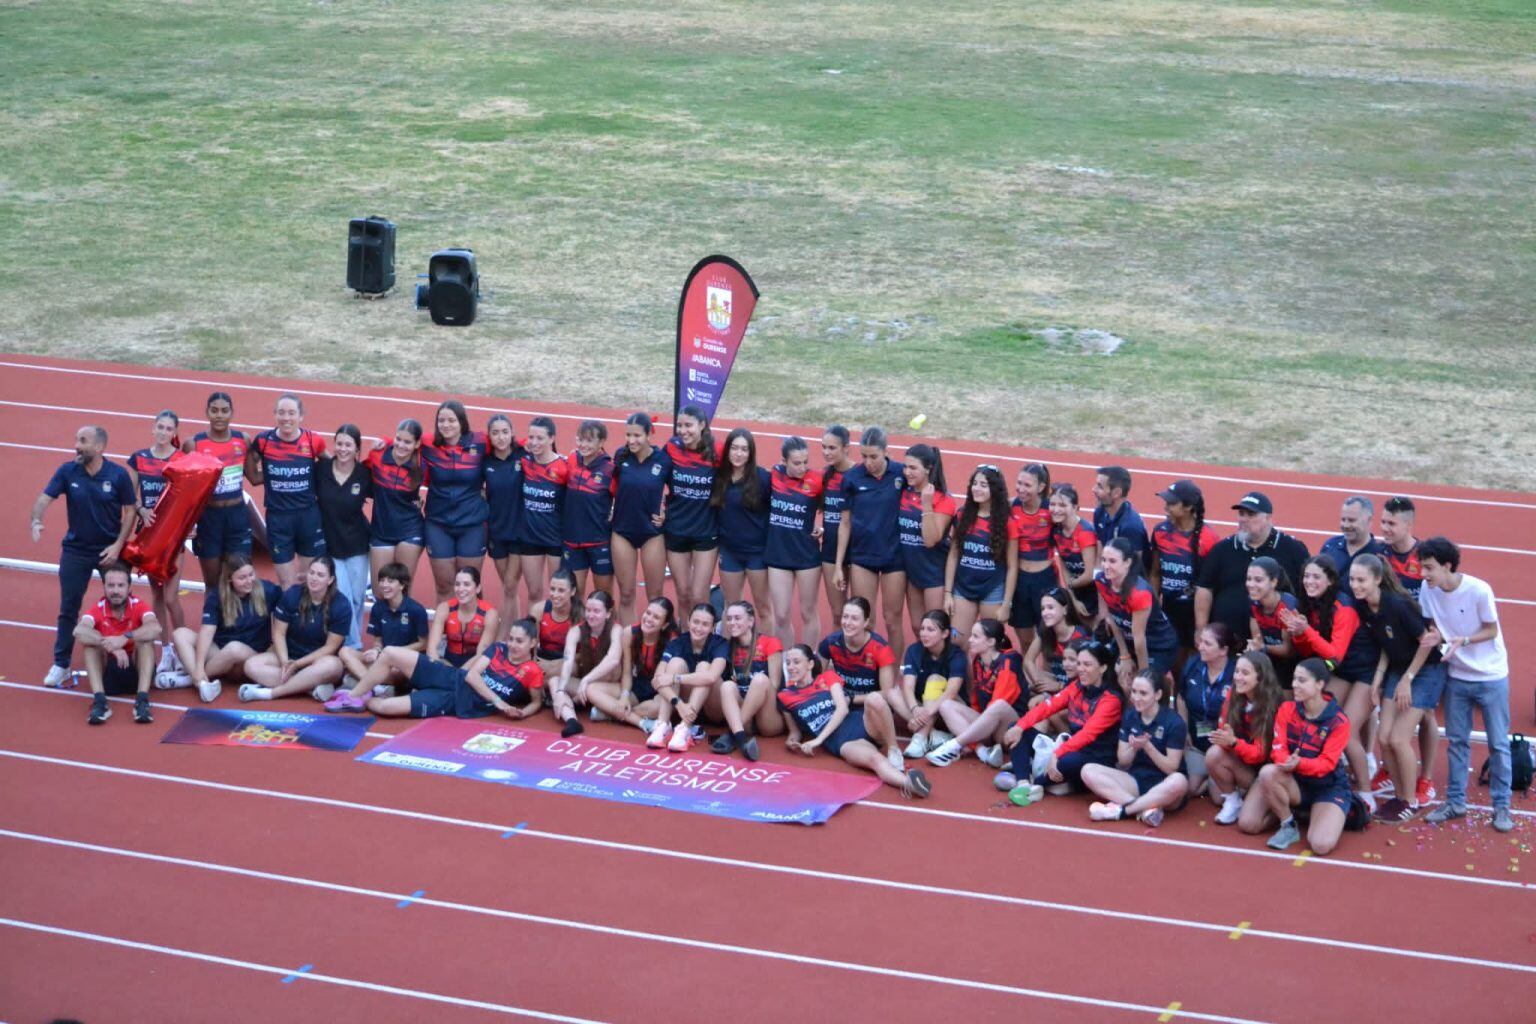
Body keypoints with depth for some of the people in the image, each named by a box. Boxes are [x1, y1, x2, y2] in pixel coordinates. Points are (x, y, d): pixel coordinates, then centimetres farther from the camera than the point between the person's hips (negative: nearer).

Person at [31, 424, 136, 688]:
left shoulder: (118, 475, -11)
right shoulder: (67, 471, -8)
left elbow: (130, 510, -4)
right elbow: (45, 498, -13)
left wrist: (118, 545, -12)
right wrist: (36, 521, -35)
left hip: (110, 550, -1)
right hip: (75, 550, 1)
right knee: (68, 608, 3)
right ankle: (61, 665, 11)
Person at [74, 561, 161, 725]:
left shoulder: (139, 606, -9)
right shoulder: (98, 609, -8)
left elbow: (155, 629, -31)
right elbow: (79, 631, -29)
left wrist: (125, 638, -46)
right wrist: (111, 645, -43)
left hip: (135, 670, -1)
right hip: (107, 673, 1)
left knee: (145, 638, -25)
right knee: (91, 640, -23)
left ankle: (142, 700, -37)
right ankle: (99, 701, -37)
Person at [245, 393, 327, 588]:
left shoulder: (314, 441, -7)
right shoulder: (263, 441, -7)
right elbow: (249, 470, 9)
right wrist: (265, 477, -2)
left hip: (309, 516, 1)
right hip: (278, 518, -1)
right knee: (287, 586, 4)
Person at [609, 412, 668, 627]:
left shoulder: (663, 459, -10)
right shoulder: (621, 456, -5)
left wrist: (667, 515, -6)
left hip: (652, 532, -2)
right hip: (622, 532, 2)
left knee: (655, 597, 5)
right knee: (626, 595, 8)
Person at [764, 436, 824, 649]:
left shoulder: (816, 481, -13)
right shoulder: (774, 476, -4)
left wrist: (821, 527, -13)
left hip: (807, 555, -2)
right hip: (777, 553, 2)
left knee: (807, 613, 10)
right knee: (781, 616, 5)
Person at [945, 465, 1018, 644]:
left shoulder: (1007, 522, -7)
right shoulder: (963, 516, 2)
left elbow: (1012, 567, -5)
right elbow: (953, 556, 5)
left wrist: (1006, 605, -8)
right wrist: (947, 593, 1)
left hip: (993, 591, -3)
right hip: (963, 588, 3)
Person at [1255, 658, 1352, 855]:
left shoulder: (1338, 721, -15)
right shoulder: (1287, 709, -5)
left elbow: (1327, 763, -20)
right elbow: (1278, 748, -11)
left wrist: (1298, 763, -41)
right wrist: (1286, 762, -37)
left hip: (1328, 787, -3)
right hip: (1295, 782, 3)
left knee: (1322, 845, -27)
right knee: (1267, 772, -33)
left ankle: (1336, 815, 11)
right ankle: (1288, 824, -7)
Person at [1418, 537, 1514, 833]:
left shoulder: (1479, 590, -24)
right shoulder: (1427, 590, -11)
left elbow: (1492, 631, -13)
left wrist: (1464, 640, -30)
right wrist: (1435, 636, -22)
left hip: (1491, 677, -4)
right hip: (1457, 676, 4)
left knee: (1498, 744, 3)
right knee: (1457, 740, 11)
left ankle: (1501, 805, 13)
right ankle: (1455, 801, 22)